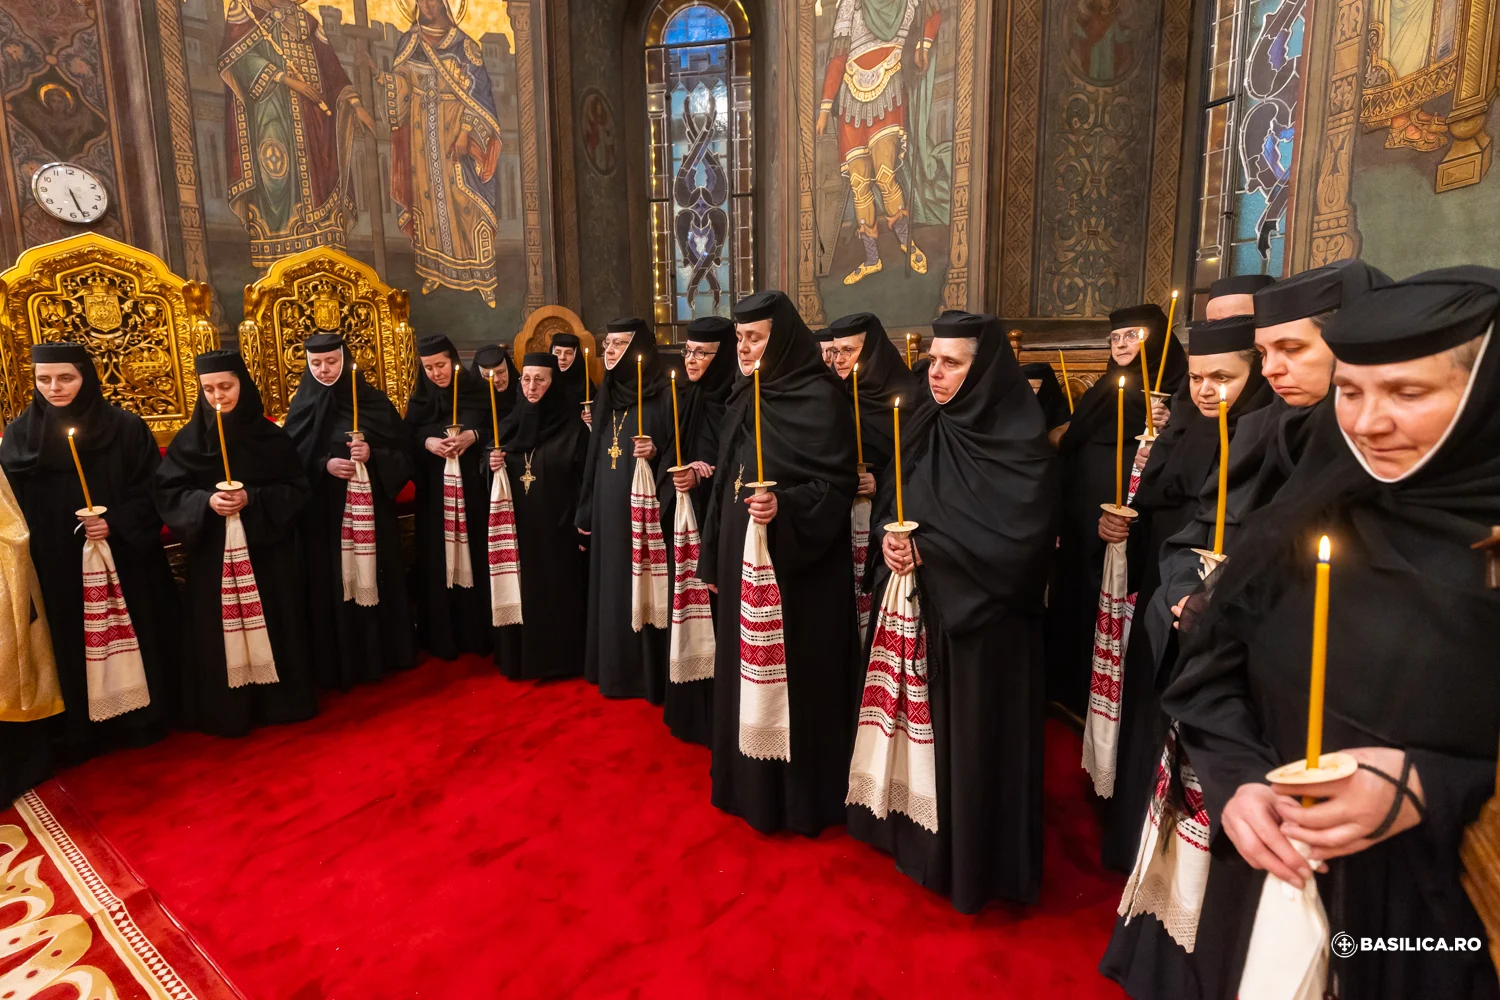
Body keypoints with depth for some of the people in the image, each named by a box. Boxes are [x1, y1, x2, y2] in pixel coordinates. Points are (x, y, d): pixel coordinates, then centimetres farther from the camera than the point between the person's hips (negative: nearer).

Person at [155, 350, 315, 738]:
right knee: (219, 632, 4)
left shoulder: (271, 436, 0)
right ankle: (226, 711, 16)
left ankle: (279, 700, 20)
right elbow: (168, 494, 1)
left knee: (272, 625, 6)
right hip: (212, 554, 1)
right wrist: (206, 502, -17)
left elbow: (295, 489, -3)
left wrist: (252, 498, -18)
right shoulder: (189, 440, 3)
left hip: (267, 552, 0)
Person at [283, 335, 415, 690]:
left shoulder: (373, 400, 2)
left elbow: (402, 450, 0)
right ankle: (342, 663, 13)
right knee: (333, 583, 2)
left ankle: (386, 652, 22)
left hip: (371, 508, 1)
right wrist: (324, 465, -15)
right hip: (325, 513, 0)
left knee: (377, 575, 7)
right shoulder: (303, 407, 2)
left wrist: (372, 455, -17)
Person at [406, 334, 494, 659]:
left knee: (476, 555, 0)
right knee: (438, 560, 3)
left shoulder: (478, 391, 1)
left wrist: (474, 436, -20)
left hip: (473, 488, -2)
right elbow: (406, 441, 6)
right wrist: (427, 442, -14)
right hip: (435, 491, 2)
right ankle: (442, 638, 12)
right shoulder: (420, 398, 9)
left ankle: (478, 633, 12)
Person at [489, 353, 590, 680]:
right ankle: (519, 656, 23)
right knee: (519, 591, 8)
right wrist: (494, 466, -7)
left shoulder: (572, 426, -5)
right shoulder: (510, 423, 9)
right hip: (516, 526, 4)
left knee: (557, 592, 2)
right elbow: (495, 474, 15)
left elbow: (586, 479, -7)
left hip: (556, 527, -4)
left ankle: (559, 659, 16)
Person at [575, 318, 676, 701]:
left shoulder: (664, 395, -8)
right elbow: (594, 457, 14)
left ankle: (649, 674, 12)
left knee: (643, 587, -1)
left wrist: (656, 453, -28)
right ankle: (614, 668, 27)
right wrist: (585, 512, 14)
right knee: (611, 587, 13)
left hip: (643, 505, -7)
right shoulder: (605, 395, 12)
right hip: (607, 508, 7)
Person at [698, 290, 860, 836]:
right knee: (745, 670, 15)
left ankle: (800, 796, 22)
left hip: (797, 567, -7)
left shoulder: (820, 398, -13)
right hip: (742, 559, 8)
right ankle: (749, 784, 34)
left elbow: (837, 486, -16)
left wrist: (784, 507, -33)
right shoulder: (744, 397, 9)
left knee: (793, 673, 3)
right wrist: (715, 557, 14)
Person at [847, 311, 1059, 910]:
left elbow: (1018, 539, -18)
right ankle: (917, 835, 34)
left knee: (974, 736, 5)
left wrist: (926, 548, -18)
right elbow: (889, 502, 10)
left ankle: (973, 859, 25)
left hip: (984, 620, -6)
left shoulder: (1021, 442, -13)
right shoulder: (924, 427, 7)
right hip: (918, 610, 6)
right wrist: (889, 538, -11)